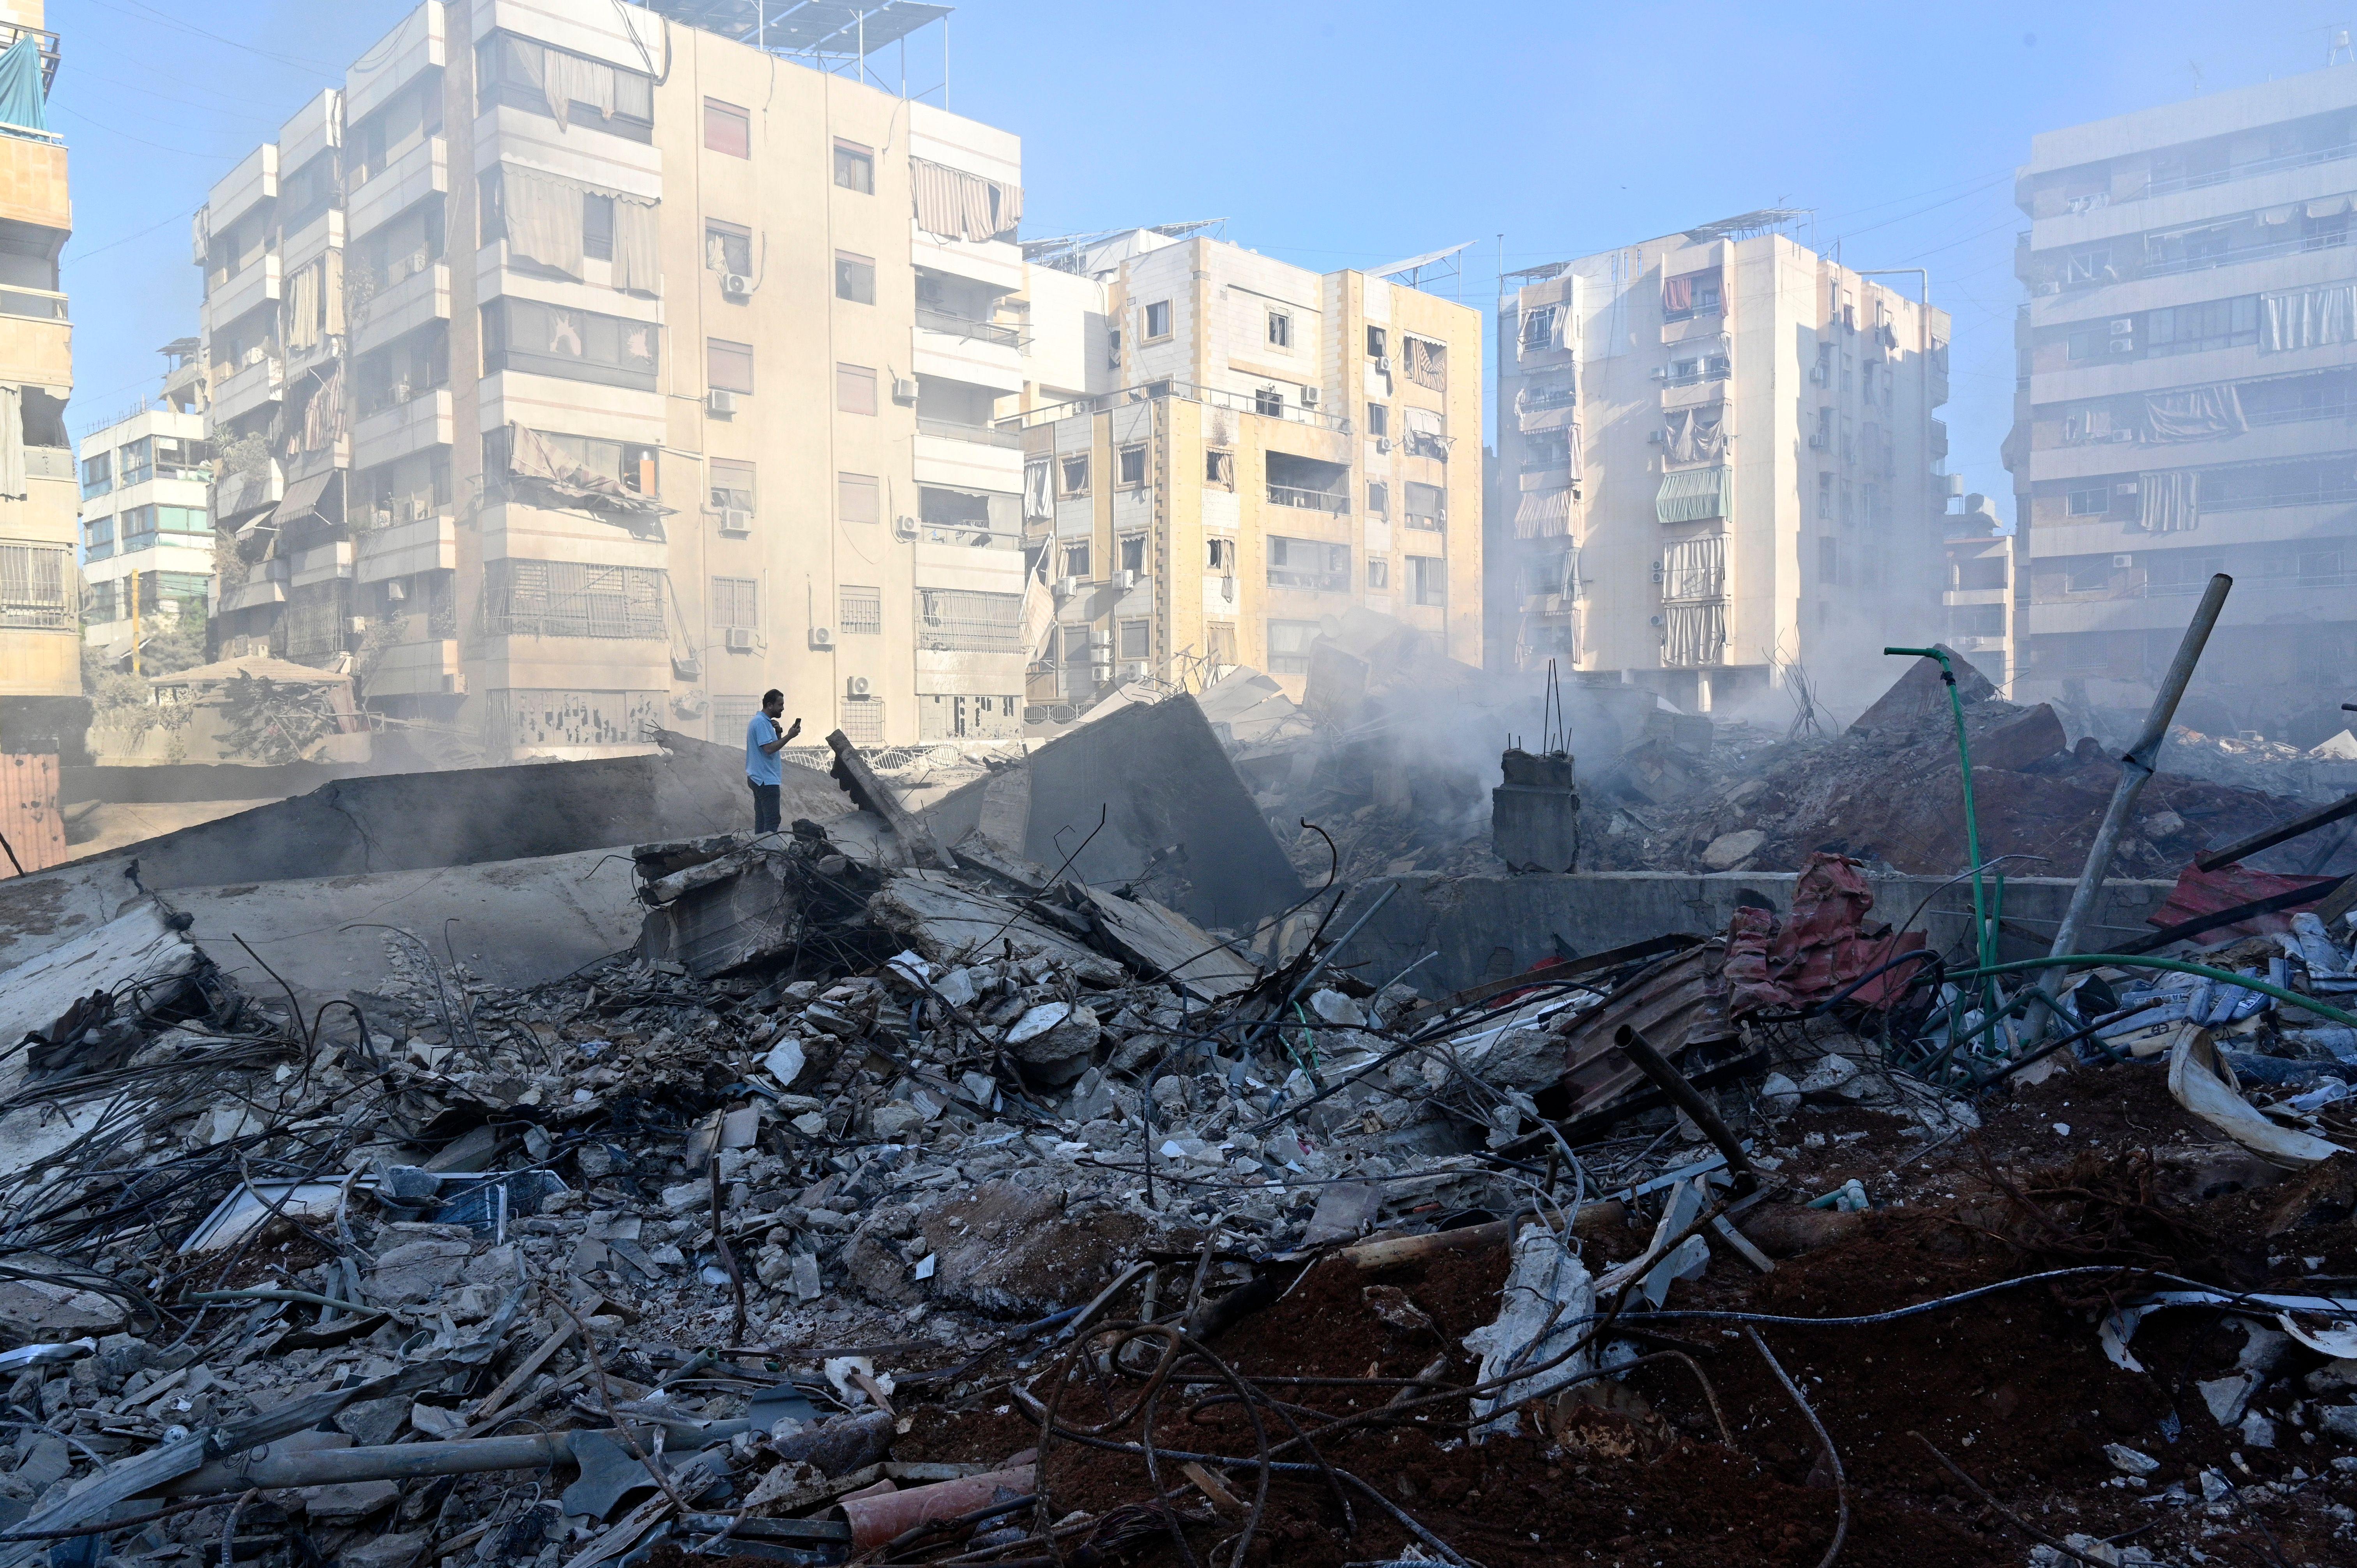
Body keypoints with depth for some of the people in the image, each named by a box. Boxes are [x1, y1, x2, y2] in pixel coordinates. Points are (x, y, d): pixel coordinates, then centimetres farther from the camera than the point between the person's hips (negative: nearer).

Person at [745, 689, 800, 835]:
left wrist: (778, 733, 3)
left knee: (762, 820, 11)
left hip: (759, 779, 11)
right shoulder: (761, 722, -15)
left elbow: (774, 746, 20)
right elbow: (769, 749, -24)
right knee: (772, 821, -12)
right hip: (766, 780, -11)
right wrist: (789, 736, -18)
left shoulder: (763, 721, 18)